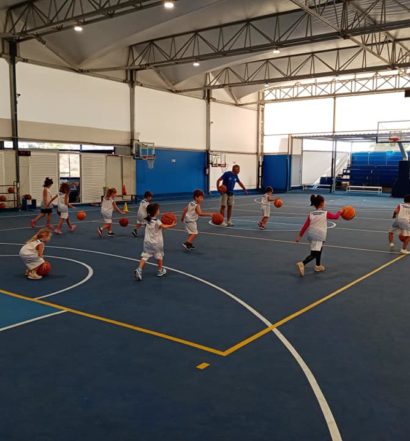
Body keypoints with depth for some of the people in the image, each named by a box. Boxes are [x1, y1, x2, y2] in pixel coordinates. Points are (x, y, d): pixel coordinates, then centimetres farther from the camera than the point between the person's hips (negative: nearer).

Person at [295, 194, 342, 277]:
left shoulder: (311, 214, 6)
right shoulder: (326, 213, -2)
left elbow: (305, 226, 1)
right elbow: (335, 216, 15)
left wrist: (300, 235, 6)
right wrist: (340, 212, 35)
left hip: (311, 235, 6)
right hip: (319, 236, -6)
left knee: (319, 250, 28)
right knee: (314, 254, -11)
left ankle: (318, 266, 41)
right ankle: (302, 264, -33)